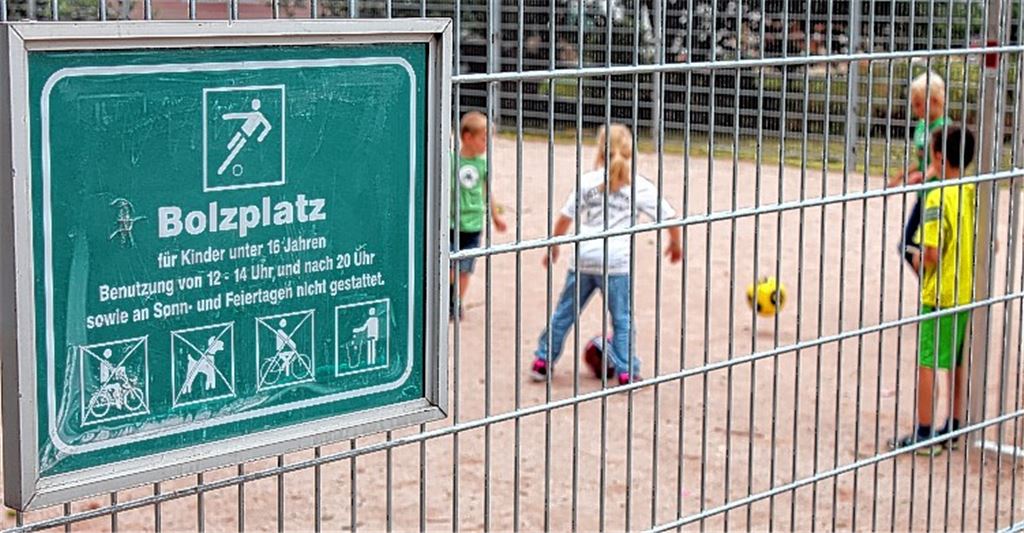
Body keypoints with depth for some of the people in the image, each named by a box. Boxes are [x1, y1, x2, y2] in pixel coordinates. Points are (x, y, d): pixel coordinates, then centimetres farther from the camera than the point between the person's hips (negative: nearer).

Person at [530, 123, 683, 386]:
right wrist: (675, 243, 20)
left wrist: (554, 246, 20)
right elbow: (669, 216, 2)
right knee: (622, 319, 8)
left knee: (564, 313, 15)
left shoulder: (588, 181, 6)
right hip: (616, 261, -2)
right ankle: (626, 372, 6)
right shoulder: (639, 186, 2)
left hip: (583, 259, 2)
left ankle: (543, 362, 23)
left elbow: (564, 218, 6)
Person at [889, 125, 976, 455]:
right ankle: (955, 427, 26)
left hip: (941, 295, -8)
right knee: (957, 362, 17)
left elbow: (931, 252, -23)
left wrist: (918, 261, -3)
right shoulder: (974, 194, 4)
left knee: (928, 363, 0)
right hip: (971, 292, 8)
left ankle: (923, 434, 4)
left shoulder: (938, 198, -18)